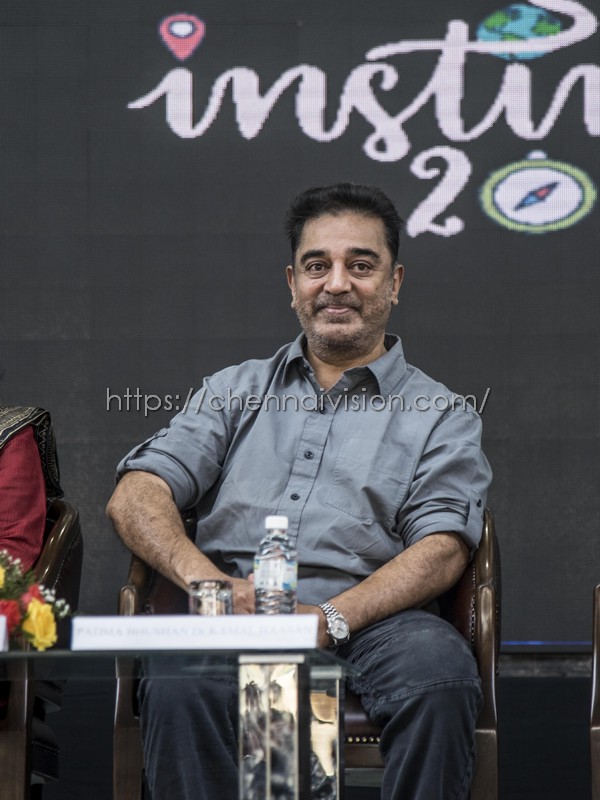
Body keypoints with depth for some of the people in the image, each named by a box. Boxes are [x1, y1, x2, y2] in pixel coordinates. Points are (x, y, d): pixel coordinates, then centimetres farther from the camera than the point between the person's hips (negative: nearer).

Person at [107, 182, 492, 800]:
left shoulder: (439, 416, 17)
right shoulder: (237, 391, 24)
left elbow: (442, 550, 1)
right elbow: (135, 496, 12)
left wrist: (329, 619, -17)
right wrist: (206, 578, -10)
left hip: (368, 617, 0)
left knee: (439, 670, -36)